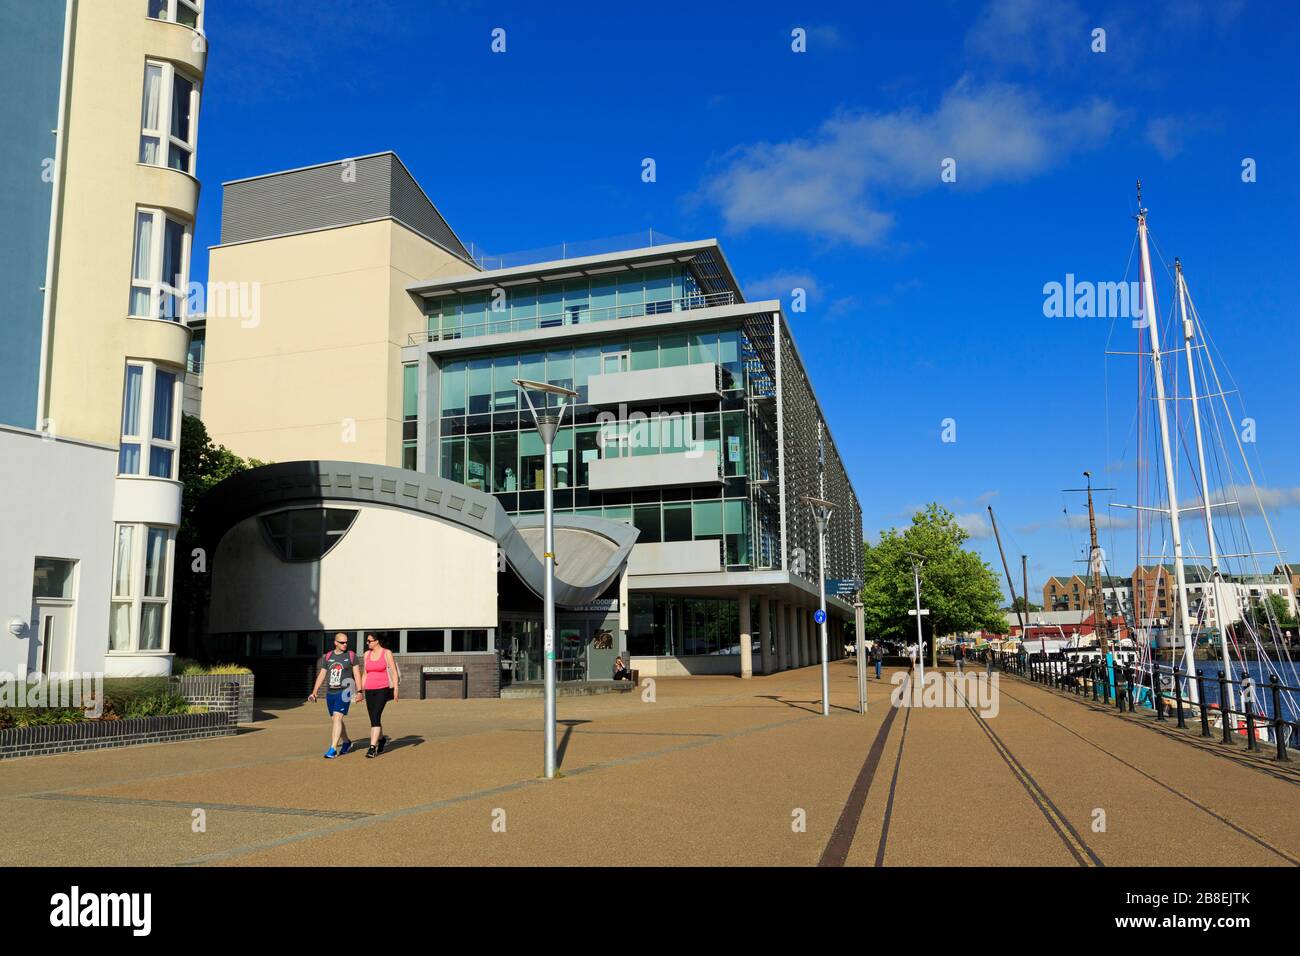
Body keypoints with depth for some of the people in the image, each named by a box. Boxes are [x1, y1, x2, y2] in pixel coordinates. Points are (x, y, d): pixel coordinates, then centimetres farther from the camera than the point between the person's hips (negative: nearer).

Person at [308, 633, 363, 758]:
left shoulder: (351, 656, 0)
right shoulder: (328, 657, 9)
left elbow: (357, 674, -1)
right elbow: (321, 675, 14)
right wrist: (314, 692, 11)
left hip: (344, 692, -5)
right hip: (330, 692, 5)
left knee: (337, 718, -16)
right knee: (334, 720, 14)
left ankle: (333, 749, -16)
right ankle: (347, 742, 34)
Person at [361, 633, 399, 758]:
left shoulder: (387, 653, -4)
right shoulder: (367, 654, 9)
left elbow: (394, 672, -4)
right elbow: (365, 674, 15)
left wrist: (396, 689, -10)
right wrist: (361, 690, 12)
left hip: (382, 690, -5)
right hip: (369, 690, 5)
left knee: (375, 717, -16)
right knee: (374, 719, 11)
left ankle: (372, 747, -18)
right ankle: (382, 739, 36)